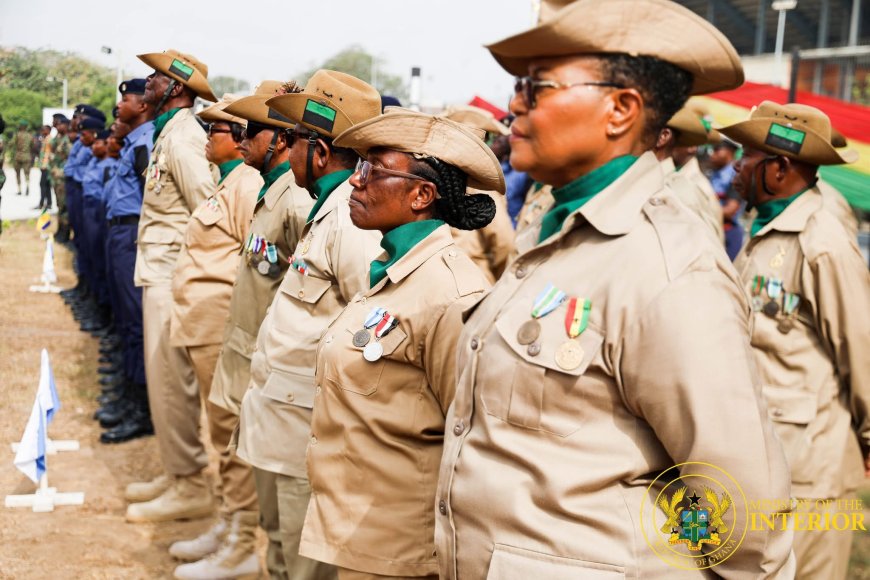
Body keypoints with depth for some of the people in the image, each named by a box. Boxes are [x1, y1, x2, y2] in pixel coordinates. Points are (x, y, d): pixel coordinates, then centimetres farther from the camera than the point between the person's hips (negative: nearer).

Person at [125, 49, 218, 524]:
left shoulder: (182, 138, -15)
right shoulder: (170, 134, 15)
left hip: (173, 273, -10)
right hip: (159, 270, 10)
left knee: (170, 378, -5)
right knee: (167, 375, 16)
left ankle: (189, 487, 6)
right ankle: (182, 472, 28)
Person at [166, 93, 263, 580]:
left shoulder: (248, 184, -15)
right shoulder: (229, 183, 16)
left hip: (225, 329, -10)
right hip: (206, 326, 10)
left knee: (233, 433, -2)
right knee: (225, 431, 17)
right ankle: (229, 526, 30)